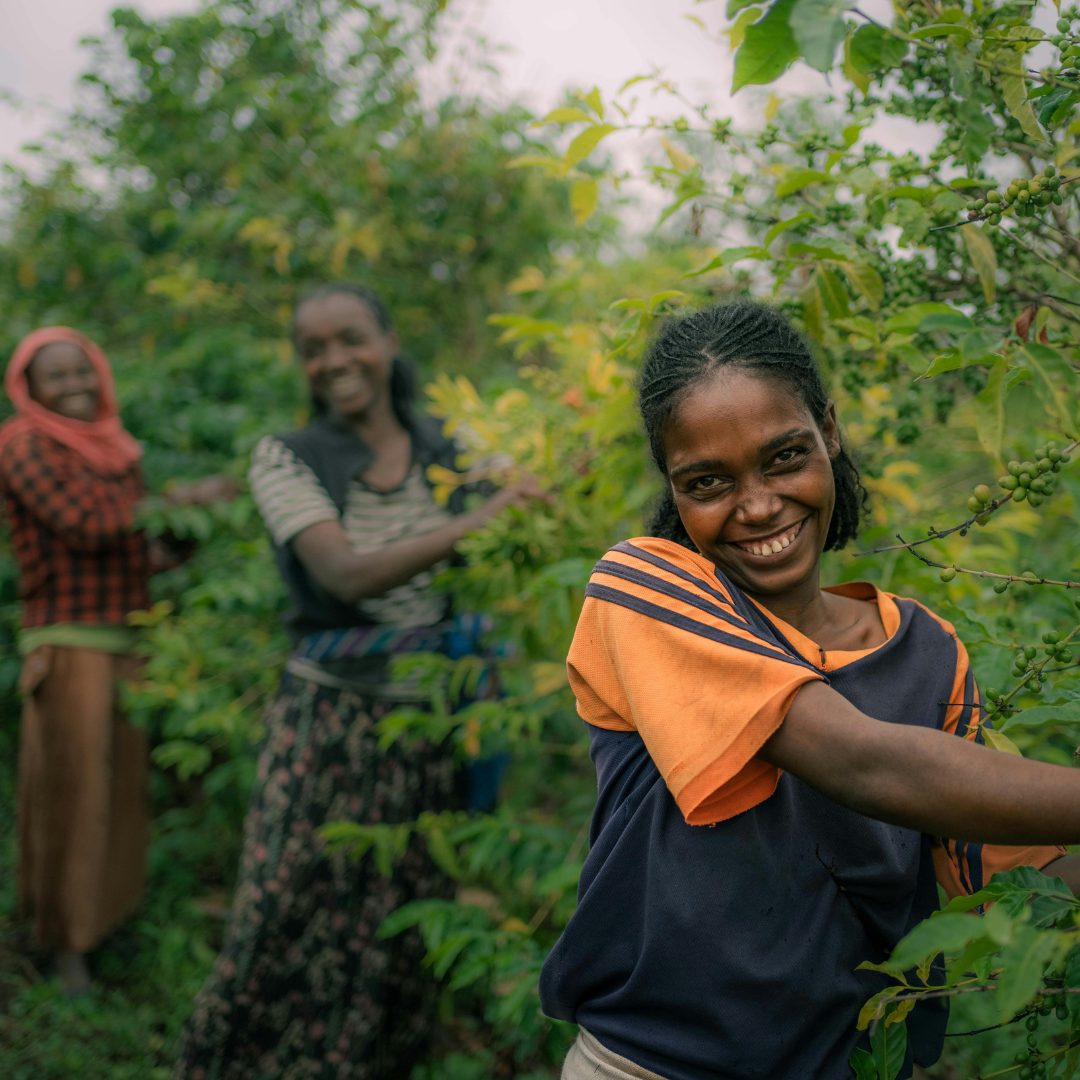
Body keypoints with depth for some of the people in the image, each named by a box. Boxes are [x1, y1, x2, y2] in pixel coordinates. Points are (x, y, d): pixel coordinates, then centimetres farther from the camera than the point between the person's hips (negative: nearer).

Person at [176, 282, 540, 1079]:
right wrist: (473, 522, -32)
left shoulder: (448, 453, 1)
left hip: (434, 720, 2)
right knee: (291, 930, 0)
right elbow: (345, 574, -22)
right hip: (331, 721, -2)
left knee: (414, 940, 9)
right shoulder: (286, 458, -6)